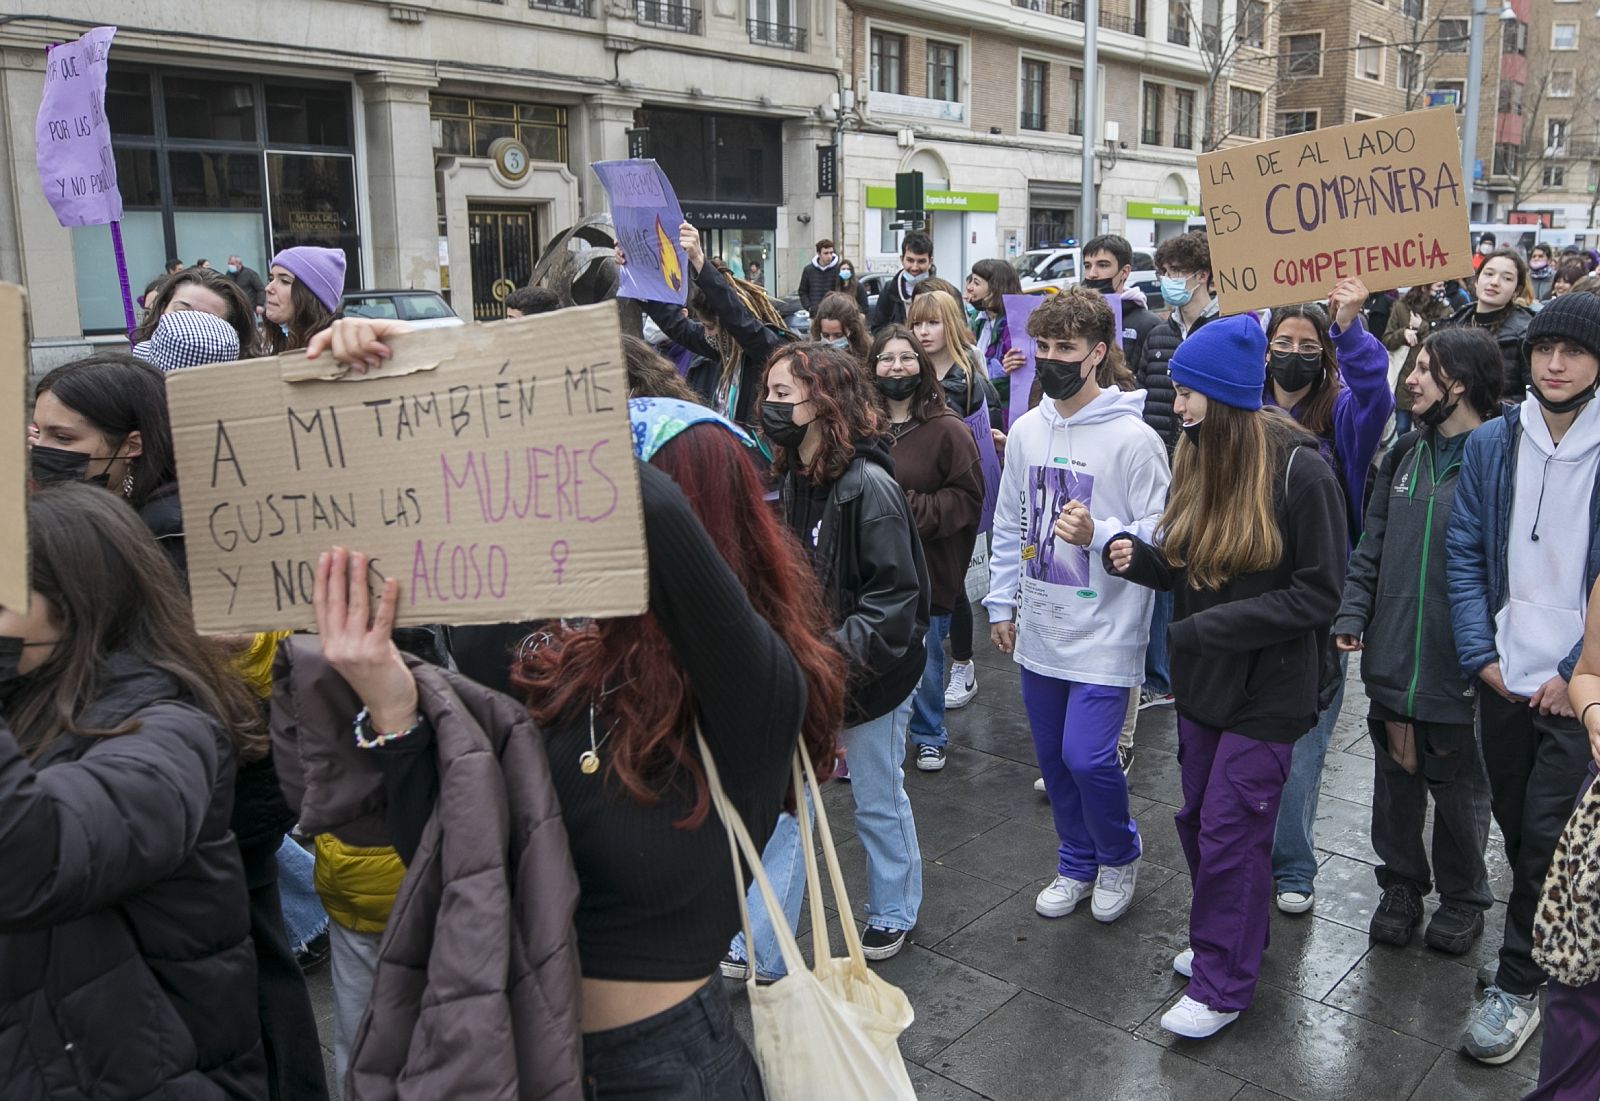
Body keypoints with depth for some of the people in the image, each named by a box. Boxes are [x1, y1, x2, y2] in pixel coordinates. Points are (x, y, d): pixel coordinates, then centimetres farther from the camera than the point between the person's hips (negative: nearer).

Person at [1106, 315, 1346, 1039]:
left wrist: (1211, 625, -22)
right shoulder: (1196, 458, 2)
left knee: (1229, 832, 0)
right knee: (1199, 819, 17)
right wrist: (1139, 557, -10)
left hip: (1268, 688, -7)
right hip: (1203, 679, 7)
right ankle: (1225, 941, 39)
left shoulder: (1298, 471, -18)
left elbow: (1317, 596, -16)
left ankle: (1223, 985, 18)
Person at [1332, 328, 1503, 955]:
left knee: (1459, 787, 14)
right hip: (1391, 659, 5)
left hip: (1460, 668, -5)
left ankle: (1463, 897, 35)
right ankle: (1402, 883, 36)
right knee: (1395, 780, 17)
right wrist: (1352, 616, 1)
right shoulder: (1406, 453, 6)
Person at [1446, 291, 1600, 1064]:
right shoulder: (1491, 444, 1)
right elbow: (1463, 553, 3)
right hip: (1503, 678, 3)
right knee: (1513, 824, 15)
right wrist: (1481, 655, -4)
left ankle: (1519, 984, 16)